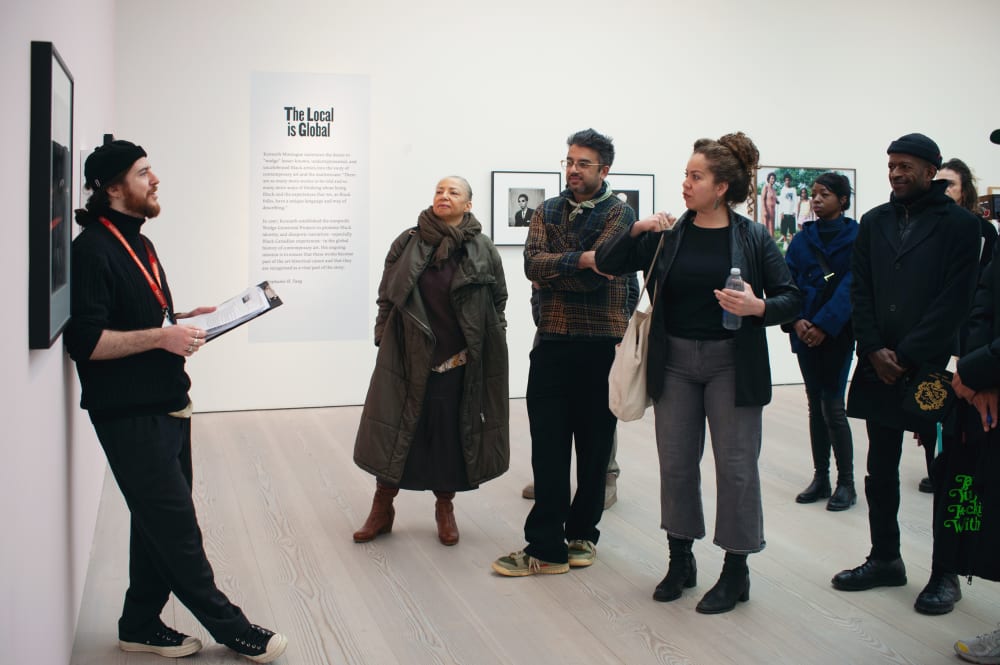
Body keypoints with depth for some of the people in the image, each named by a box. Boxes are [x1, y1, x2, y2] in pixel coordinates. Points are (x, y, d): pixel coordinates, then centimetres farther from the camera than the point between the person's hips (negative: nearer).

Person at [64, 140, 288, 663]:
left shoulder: (137, 243, 16)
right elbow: (85, 342, -21)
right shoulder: (94, 249, -15)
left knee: (159, 522, 14)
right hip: (130, 415, -10)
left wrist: (179, 321, 7)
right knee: (176, 527, -1)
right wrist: (160, 336, -24)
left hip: (165, 405, 10)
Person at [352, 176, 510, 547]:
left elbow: (497, 305, 5)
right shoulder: (407, 244, 2)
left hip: (458, 362, 0)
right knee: (394, 432, 3)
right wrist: (383, 341, 2)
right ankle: (381, 510, 17)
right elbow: (386, 297, 6)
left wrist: (493, 351, 1)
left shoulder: (483, 251, 1)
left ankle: (445, 508, 25)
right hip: (408, 359, 0)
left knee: (451, 434, 8)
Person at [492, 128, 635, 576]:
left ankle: (582, 533, 23)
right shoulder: (548, 211, 11)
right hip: (552, 342, 3)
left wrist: (552, 269, -7)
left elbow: (596, 273, -16)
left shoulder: (618, 213, -2)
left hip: (601, 343, -3)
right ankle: (545, 546, 7)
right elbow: (533, 264, -7)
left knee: (594, 445, 8)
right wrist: (580, 260, -17)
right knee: (548, 446, 2)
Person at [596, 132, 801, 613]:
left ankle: (736, 571, 18)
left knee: (735, 464, 3)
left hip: (731, 362, -3)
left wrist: (758, 307, -22)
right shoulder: (668, 235, 2)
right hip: (675, 362, 3)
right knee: (675, 462, 10)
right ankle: (680, 560, 27)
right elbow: (607, 264, 3)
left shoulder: (752, 238, -5)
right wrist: (635, 230, -12)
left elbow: (792, 298, -3)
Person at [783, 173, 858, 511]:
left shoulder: (856, 237, -4)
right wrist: (796, 320, -14)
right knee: (815, 406, 9)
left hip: (837, 332, -4)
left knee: (832, 407, -5)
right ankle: (820, 479, 17)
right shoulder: (802, 239, 8)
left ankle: (846, 483, 8)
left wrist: (824, 325, -19)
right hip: (805, 333, 4)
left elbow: (851, 287, -12)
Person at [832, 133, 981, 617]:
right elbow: (859, 291, 7)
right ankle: (885, 559, 25)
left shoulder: (960, 225, -4)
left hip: (934, 368, -5)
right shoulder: (874, 223, 10)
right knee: (880, 472, 11)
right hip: (879, 368, 5)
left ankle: (945, 574, 15)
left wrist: (906, 355, -14)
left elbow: (954, 301, -11)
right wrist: (873, 349, -5)